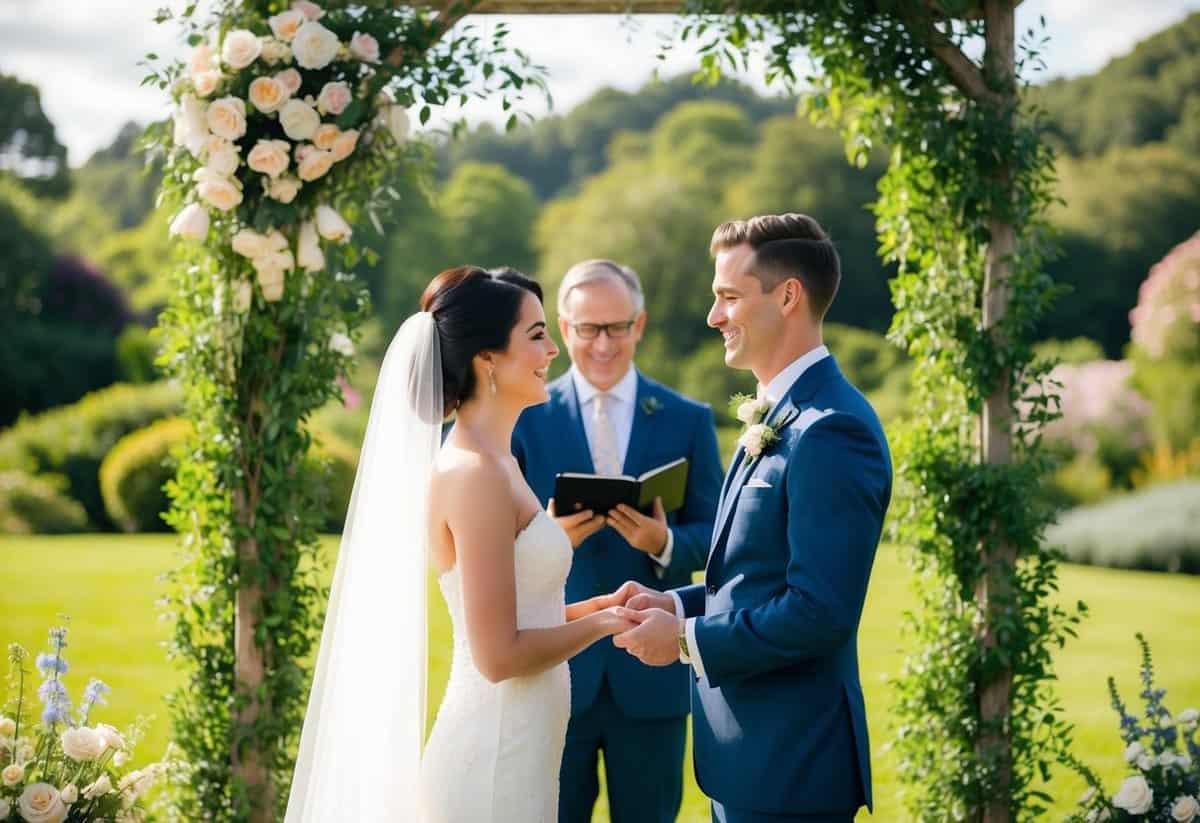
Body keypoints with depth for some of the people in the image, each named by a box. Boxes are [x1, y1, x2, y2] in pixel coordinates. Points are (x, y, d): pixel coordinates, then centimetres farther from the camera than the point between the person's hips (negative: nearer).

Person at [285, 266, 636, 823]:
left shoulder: (490, 462, 10)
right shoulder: (475, 473, -18)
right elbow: (499, 655, -20)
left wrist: (598, 605, 8)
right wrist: (600, 623, -7)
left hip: (510, 751, 9)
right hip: (496, 761, -9)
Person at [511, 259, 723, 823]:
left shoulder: (688, 421, 4)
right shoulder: (526, 418, 1)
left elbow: (715, 536, 2)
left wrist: (666, 543, -19)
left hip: (651, 671, 1)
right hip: (554, 669, -1)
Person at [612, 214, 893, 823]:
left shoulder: (830, 430, -19)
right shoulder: (779, 418, 13)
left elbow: (820, 609, -24)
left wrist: (687, 640, -15)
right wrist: (675, 605, 4)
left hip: (788, 763, -9)